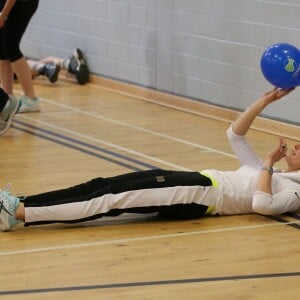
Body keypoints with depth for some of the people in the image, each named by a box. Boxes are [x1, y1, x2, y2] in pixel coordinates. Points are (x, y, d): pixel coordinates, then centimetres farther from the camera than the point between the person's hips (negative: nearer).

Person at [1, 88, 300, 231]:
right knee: (102, 186, -10)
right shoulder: (266, 172, 29)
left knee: (115, 199, -23)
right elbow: (235, 134, 30)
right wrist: (265, 100, 21)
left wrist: (268, 164, -8)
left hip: (202, 197, -9)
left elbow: (262, 205, -18)